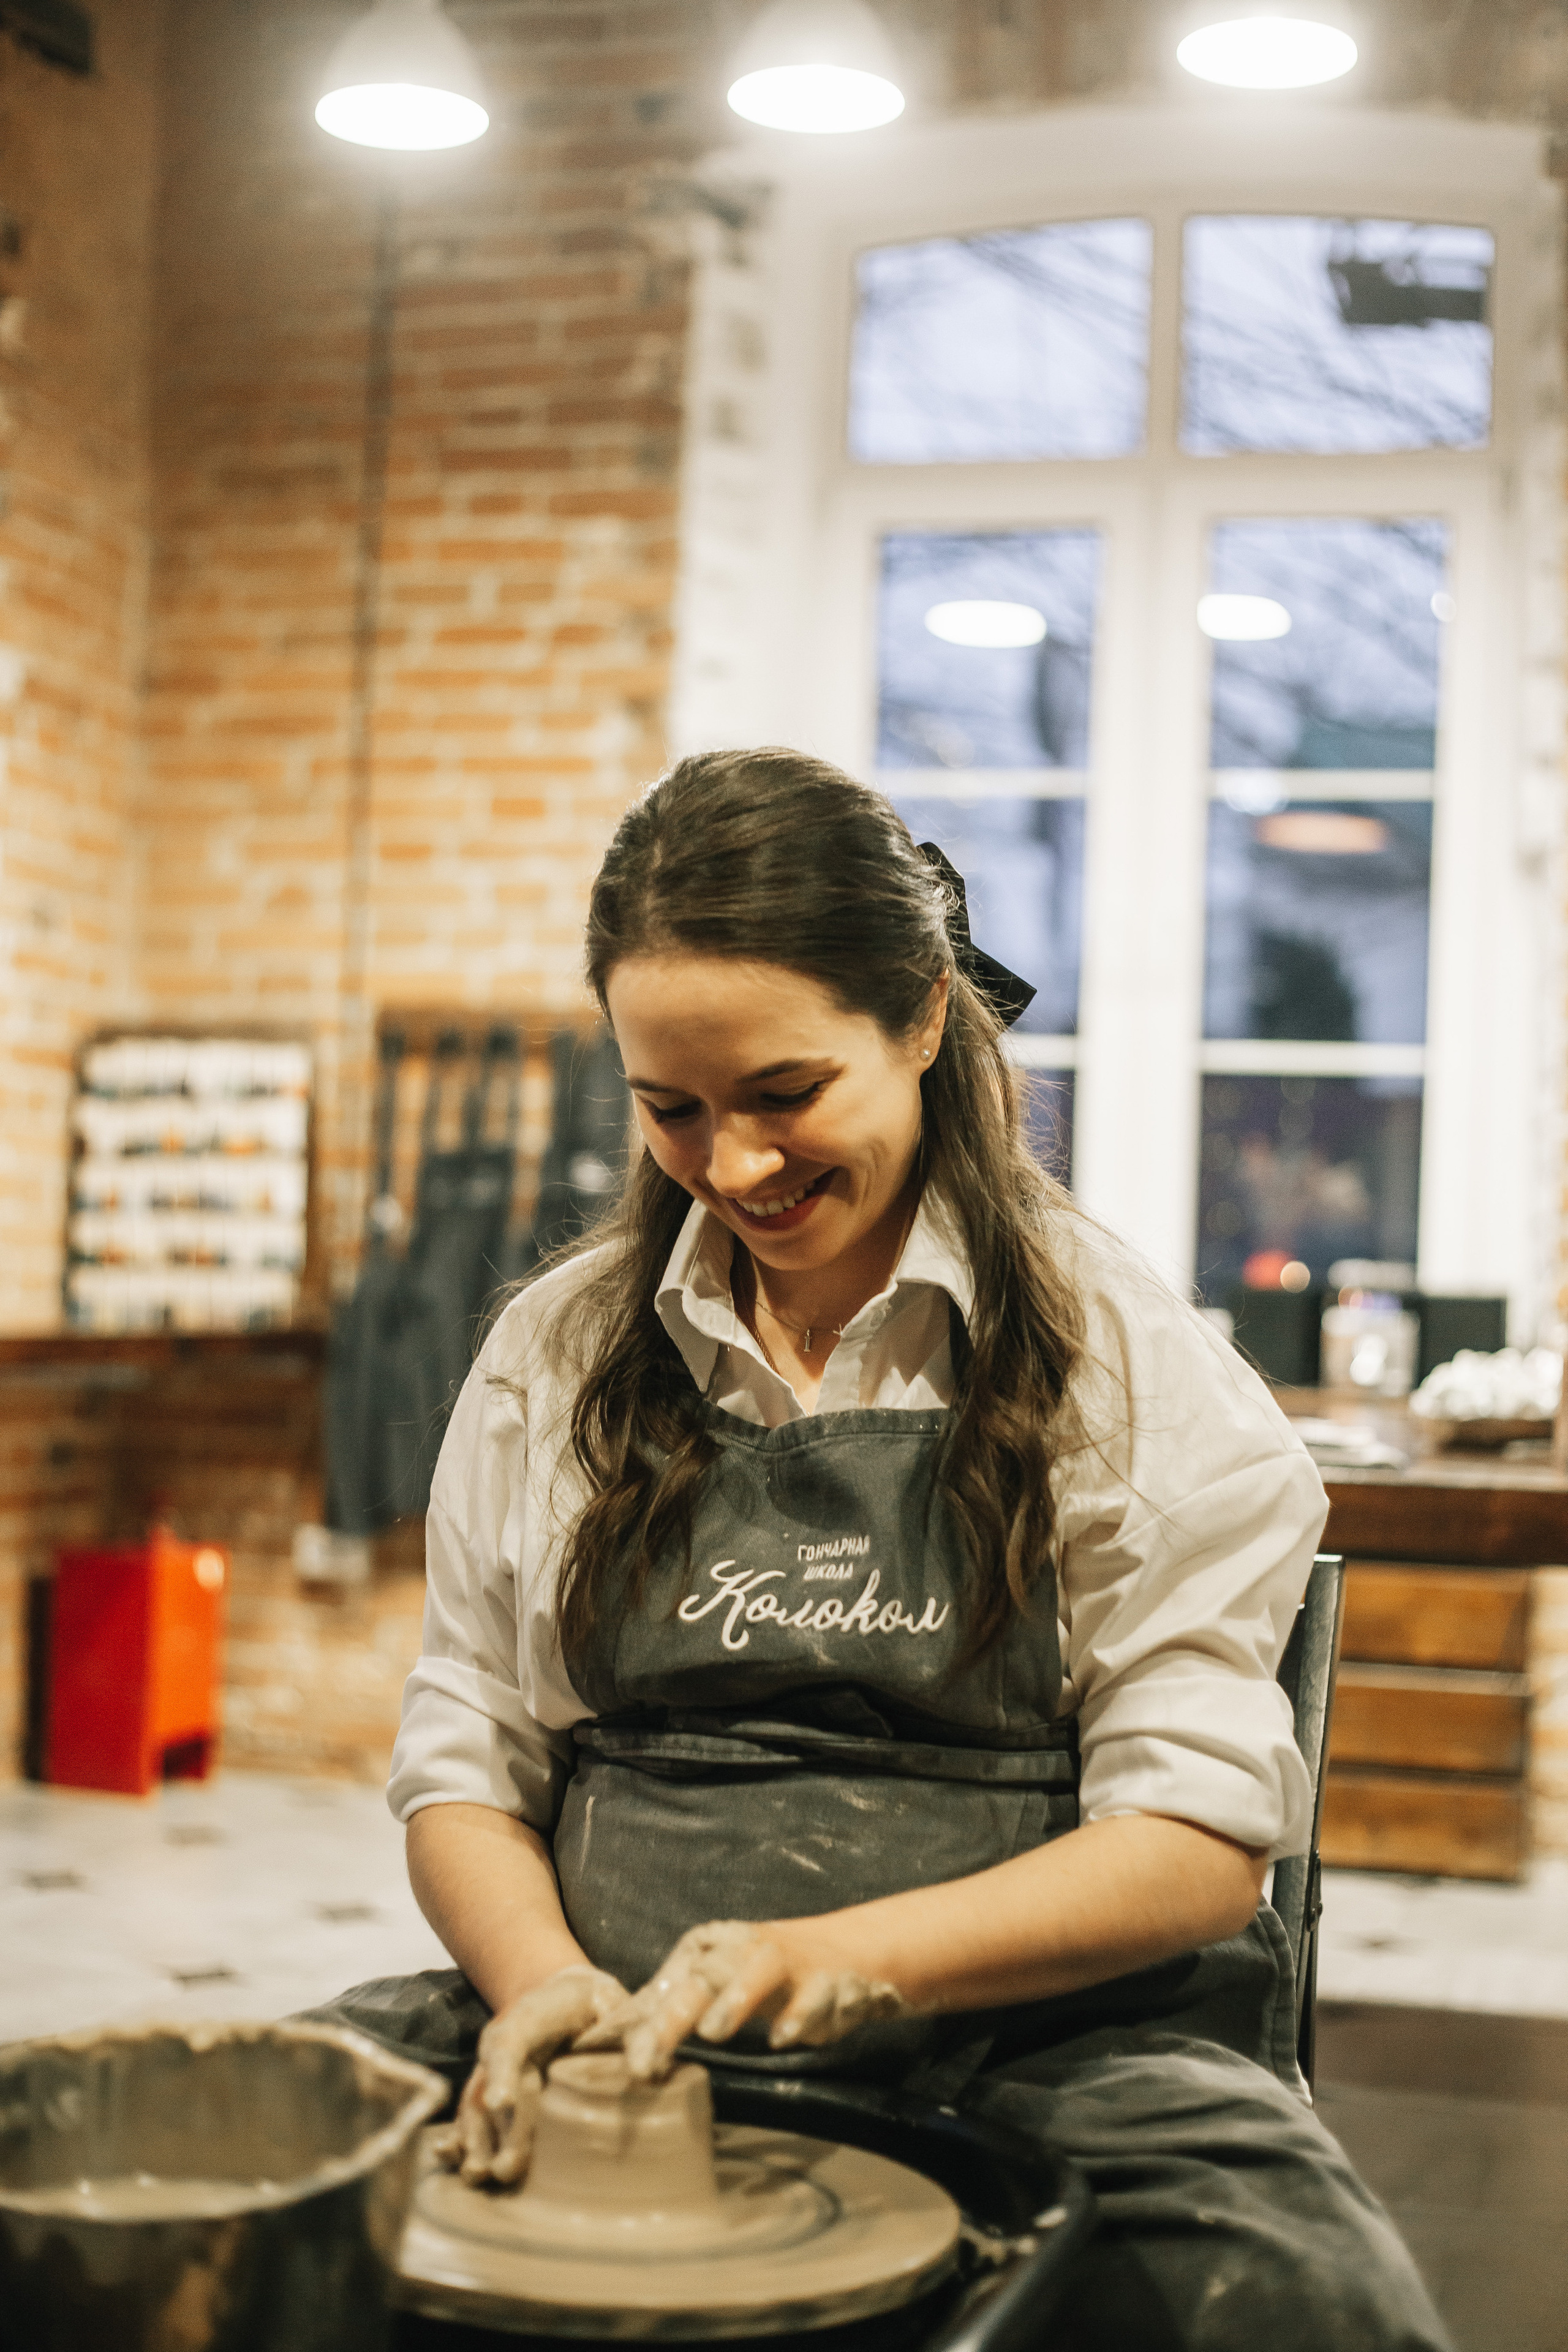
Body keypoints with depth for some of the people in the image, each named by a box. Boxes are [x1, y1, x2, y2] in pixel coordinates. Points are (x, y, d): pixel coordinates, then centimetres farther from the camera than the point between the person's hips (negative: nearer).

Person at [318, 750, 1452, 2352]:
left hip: (1033, 2041, -2)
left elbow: (1204, 1834, -5)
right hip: (626, 2040, 3)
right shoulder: (555, 1353, 10)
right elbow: (463, 1761, 11)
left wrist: (847, 1958, -19)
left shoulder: (1125, 1359, 0)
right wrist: (543, 1983, -11)